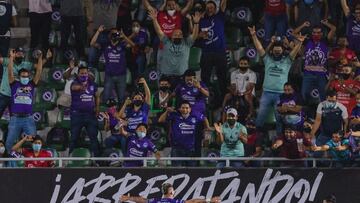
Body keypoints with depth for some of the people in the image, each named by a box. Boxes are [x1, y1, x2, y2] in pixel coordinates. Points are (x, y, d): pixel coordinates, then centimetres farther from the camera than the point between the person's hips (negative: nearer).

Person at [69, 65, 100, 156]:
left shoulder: (92, 84, 6)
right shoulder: (75, 83, -8)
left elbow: (97, 96, 22)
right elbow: (74, 87, -35)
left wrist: (97, 107, 8)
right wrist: (81, 86, -58)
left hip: (90, 114, 3)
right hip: (77, 114, -3)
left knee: (94, 136, 2)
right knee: (74, 137, 4)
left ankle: (96, 156, 8)